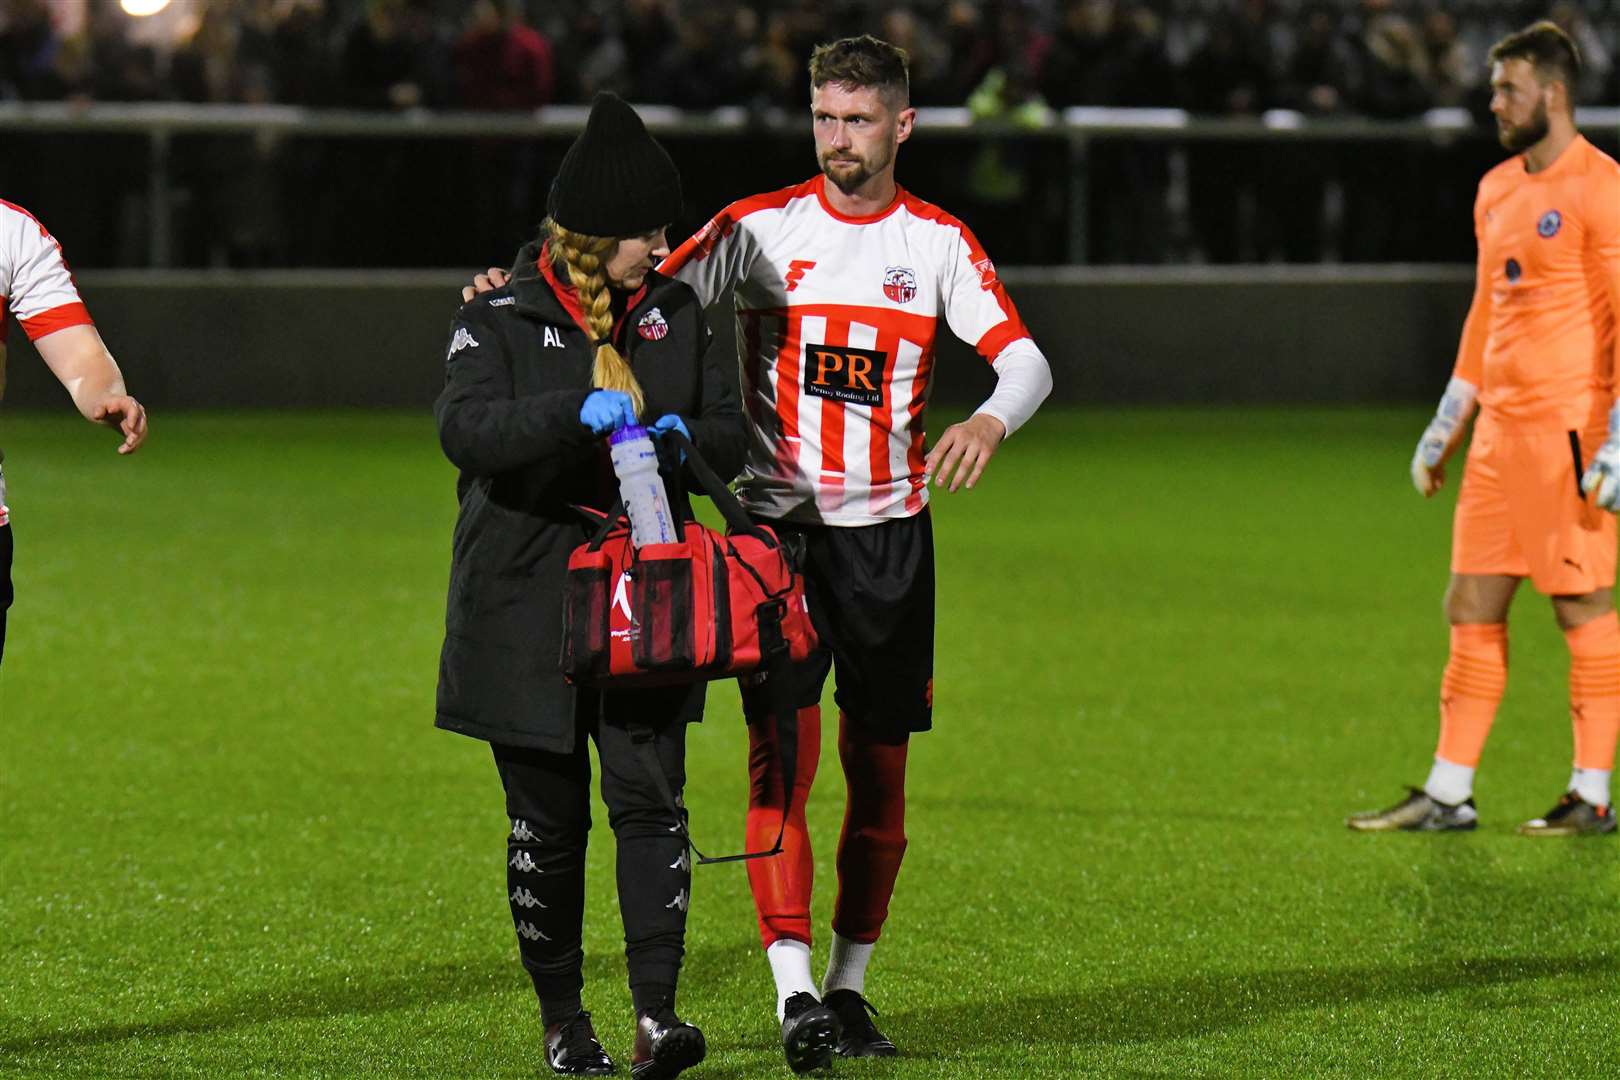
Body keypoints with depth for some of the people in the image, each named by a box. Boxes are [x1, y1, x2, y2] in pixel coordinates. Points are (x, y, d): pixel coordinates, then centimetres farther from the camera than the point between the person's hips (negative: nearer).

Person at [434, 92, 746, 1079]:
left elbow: (732, 434, 12)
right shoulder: (502, 320, -3)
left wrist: (683, 436, -11)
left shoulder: (676, 314, 9)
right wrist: (578, 410, -32)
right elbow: (467, 429, -19)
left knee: (649, 800, -10)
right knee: (549, 819, 5)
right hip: (528, 607, -2)